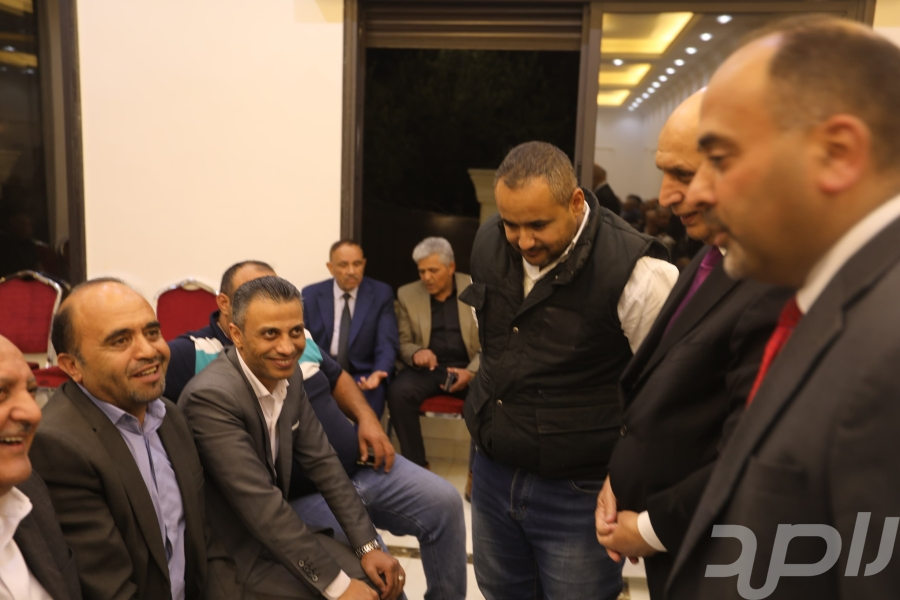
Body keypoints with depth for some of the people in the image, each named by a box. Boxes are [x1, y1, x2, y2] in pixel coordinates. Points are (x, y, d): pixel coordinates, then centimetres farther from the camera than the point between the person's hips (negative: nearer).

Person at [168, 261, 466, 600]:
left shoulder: (297, 336, 7)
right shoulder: (195, 352, -13)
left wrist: (366, 418, 3)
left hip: (362, 464, 7)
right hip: (303, 496, -6)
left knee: (445, 501, 0)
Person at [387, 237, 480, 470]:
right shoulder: (407, 294, 6)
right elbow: (403, 343, 9)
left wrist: (472, 372, -17)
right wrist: (416, 353, -17)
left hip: (469, 367, -1)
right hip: (427, 367, 1)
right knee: (398, 392, -29)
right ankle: (416, 465, -13)